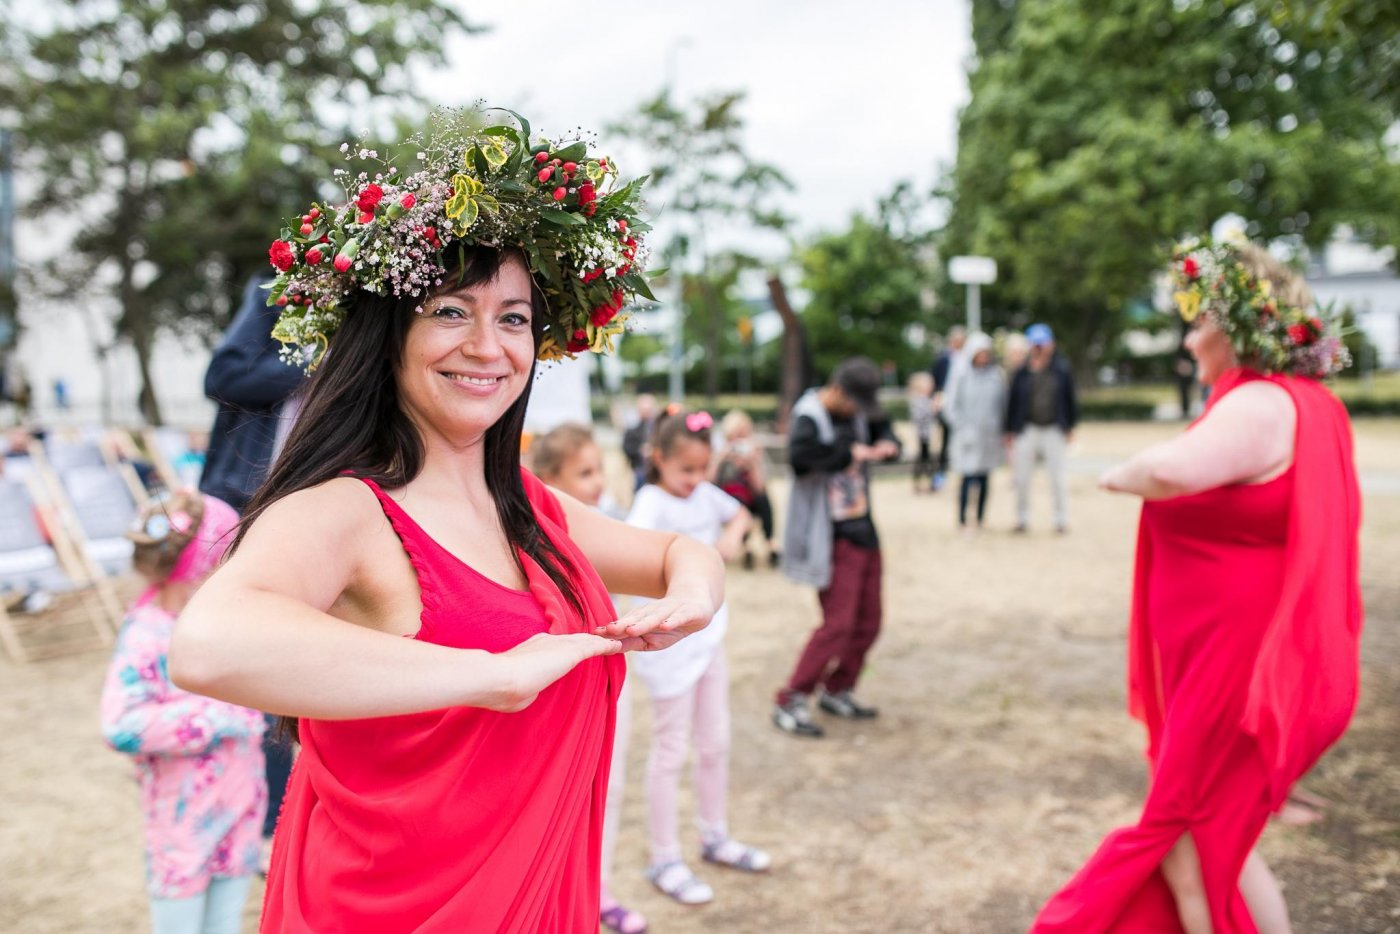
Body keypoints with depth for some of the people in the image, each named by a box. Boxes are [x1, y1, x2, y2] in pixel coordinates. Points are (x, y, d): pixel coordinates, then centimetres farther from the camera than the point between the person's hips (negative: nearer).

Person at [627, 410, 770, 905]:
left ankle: (715, 836, 36)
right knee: (671, 751, 4)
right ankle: (664, 860, 18)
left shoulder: (705, 494, 1)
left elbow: (740, 513, 21)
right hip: (669, 642, -7)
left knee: (715, 742, 17)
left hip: (708, 635, 7)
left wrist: (733, 533, -1)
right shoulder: (651, 503, -19)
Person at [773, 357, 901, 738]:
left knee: (868, 622, 12)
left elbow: (882, 431, 22)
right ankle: (789, 702, -1)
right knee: (838, 624, -11)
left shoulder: (859, 414, 5)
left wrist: (886, 446, -2)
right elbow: (800, 455, -38)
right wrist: (850, 451, -29)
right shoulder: (810, 417, -17)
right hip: (834, 540, -8)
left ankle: (837, 690, 29)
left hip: (864, 532, 8)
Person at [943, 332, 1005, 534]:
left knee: (984, 481, 7)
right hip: (970, 439, -3)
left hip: (990, 436, 3)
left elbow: (1004, 404, 11)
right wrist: (964, 428, -7)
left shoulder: (997, 377, 5)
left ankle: (980, 521, 14)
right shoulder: (964, 378, -2)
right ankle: (962, 521, 1)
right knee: (968, 479, -7)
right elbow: (951, 406, -1)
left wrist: (999, 426, 3)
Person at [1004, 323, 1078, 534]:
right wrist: (1010, 431, 3)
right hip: (1027, 429, 1)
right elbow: (1012, 401, 4)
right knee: (1022, 478, 5)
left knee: (1058, 477, 3)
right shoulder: (1022, 372, 0)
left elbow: (1071, 399, 7)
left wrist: (1070, 427, 5)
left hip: (1054, 430, 0)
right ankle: (1022, 518, 18)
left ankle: (1062, 519, 15)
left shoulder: (1062, 370, 1)